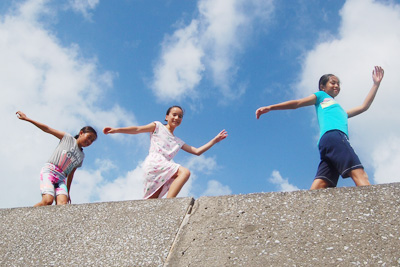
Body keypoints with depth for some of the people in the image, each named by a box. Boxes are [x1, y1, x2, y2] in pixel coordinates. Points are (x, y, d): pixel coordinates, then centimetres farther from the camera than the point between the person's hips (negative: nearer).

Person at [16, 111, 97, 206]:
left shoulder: (81, 156, 22)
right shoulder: (68, 138, 10)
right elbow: (47, 129, 7)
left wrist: (67, 193, 22)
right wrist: (27, 119, 2)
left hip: (61, 179, 5)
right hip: (49, 171, -5)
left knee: (63, 203, -24)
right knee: (48, 201, -27)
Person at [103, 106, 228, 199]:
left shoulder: (178, 142, 32)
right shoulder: (158, 127, 17)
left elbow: (197, 151, 28)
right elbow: (137, 129, 8)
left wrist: (215, 140, 24)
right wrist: (116, 130, -5)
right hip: (153, 162, -6)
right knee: (185, 172, -26)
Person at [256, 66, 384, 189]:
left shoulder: (341, 111, 43)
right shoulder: (322, 96, 24)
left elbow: (364, 106, 43)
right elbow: (297, 103, 15)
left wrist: (376, 84, 44)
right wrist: (270, 107, 6)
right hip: (332, 135, -7)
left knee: (317, 188, -13)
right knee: (360, 175, -24)